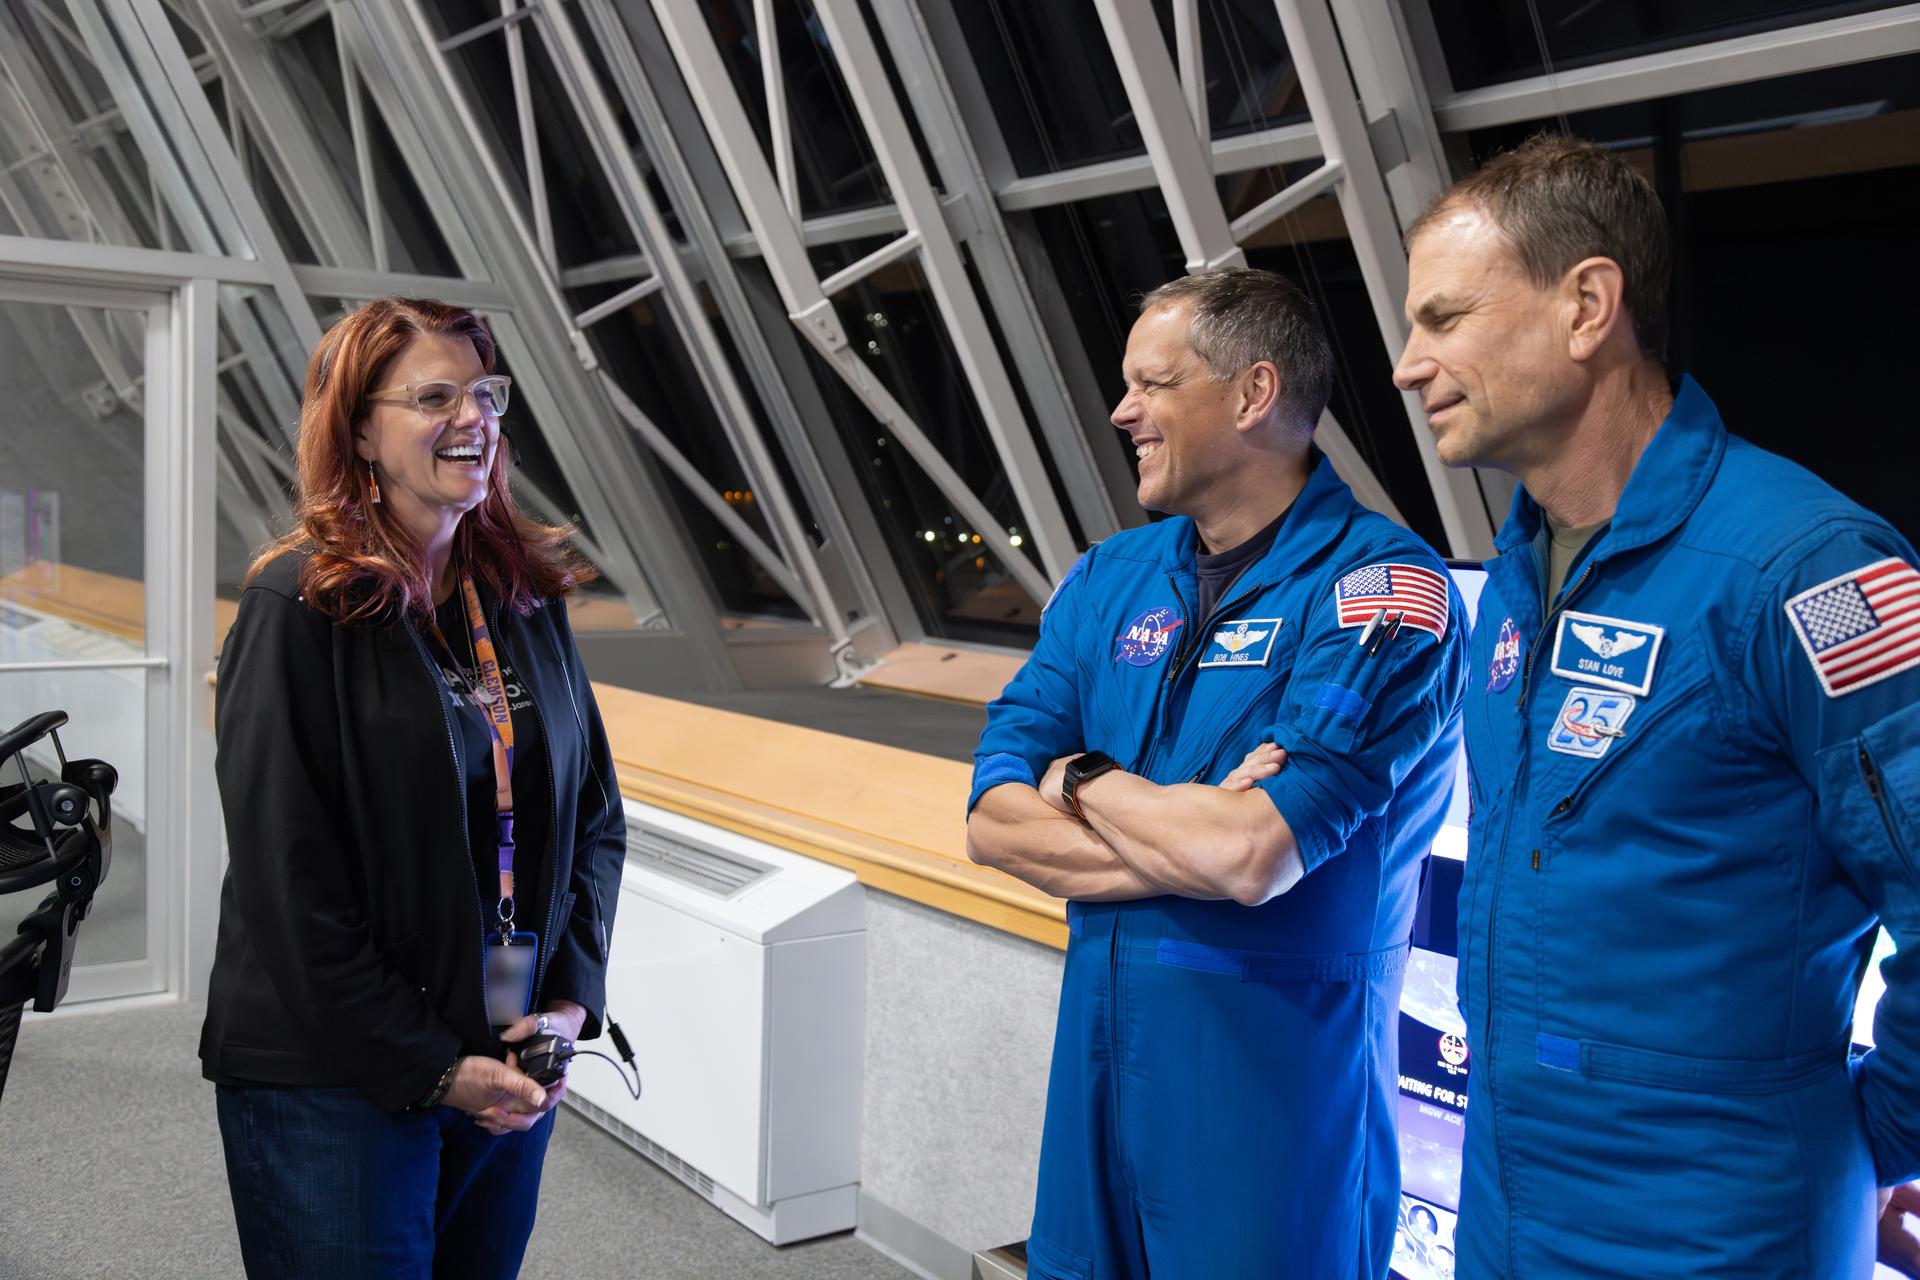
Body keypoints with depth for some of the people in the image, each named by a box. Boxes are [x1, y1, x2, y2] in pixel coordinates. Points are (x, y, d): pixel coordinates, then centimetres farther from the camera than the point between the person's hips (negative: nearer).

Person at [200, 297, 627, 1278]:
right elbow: (287, 881, -14)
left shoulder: (528, 597, 6)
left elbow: (596, 817, 9)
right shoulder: (300, 607, -11)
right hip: (333, 1083, -5)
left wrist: (571, 1002, -3)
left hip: (510, 1065, 5)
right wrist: (433, 1067, -13)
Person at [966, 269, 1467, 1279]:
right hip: (1099, 1056, 6)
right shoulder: (1107, 579, 6)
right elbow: (993, 825, -1)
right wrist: (1191, 834, -16)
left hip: (1278, 1077, -6)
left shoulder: (1381, 589, -14)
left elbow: (1252, 859, -25)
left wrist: (1082, 780, -7)